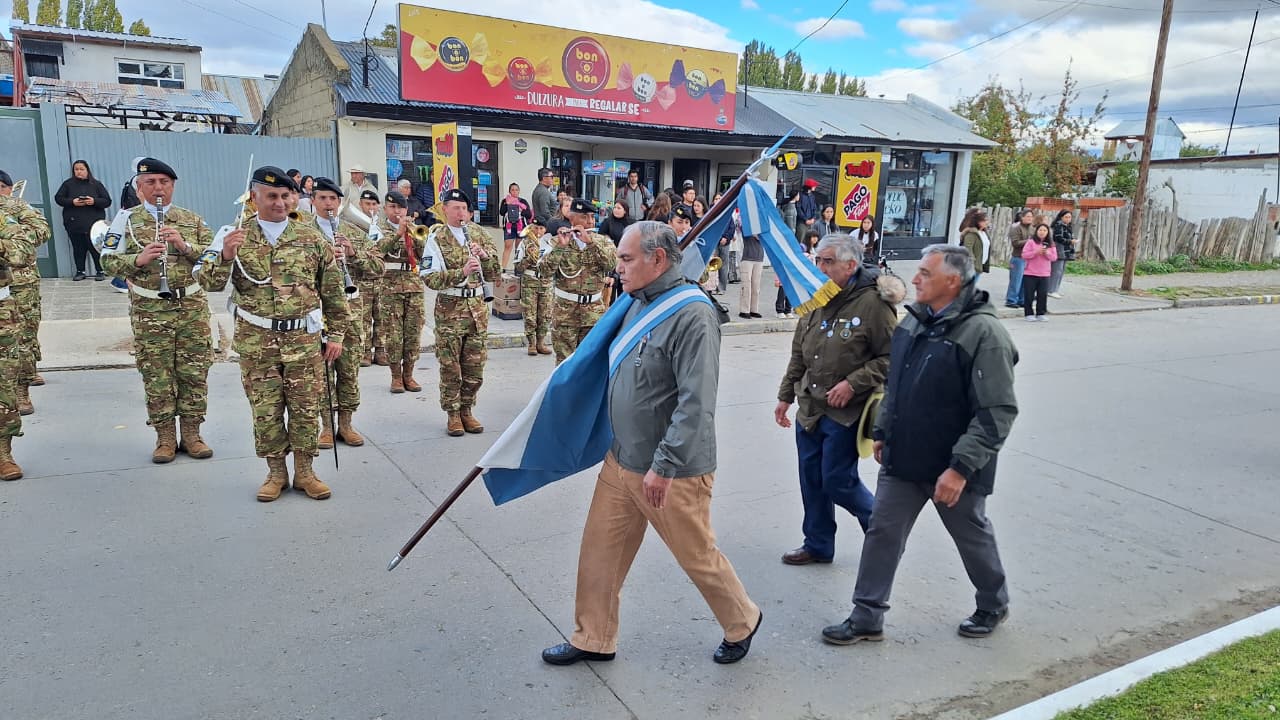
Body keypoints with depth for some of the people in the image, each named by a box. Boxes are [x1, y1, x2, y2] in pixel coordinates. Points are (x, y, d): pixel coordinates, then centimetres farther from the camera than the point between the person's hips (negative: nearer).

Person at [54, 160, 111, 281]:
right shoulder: (68, 184, 10)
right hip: (74, 224, 2)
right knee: (78, 248, 2)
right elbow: (58, 198, 7)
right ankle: (80, 272, 10)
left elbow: (107, 201, 4)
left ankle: (100, 271, 3)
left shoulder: (96, 184, 8)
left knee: (96, 248, -6)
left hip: (94, 223, -2)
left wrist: (94, 201, -15)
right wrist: (72, 202, -11)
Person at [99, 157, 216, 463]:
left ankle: (191, 434, 15)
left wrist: (185, 246, -13)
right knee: (156, 375, 3)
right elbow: (108, 259, 2)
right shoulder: (126, 219, 5)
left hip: (192, 306, 1)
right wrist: (138, 259, -16)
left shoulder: (192, 220, 10)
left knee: (194, 372, 4)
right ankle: (165, 438, 14)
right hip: (149, 311, -1)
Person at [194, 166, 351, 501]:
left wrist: (336, 334, 5)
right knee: (265, 410, 7)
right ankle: (276, 472, 23)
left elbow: (333, 291, 7)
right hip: (256, 341, 0)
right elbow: (209, 283, -1)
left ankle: (304, 471, 21)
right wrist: (225, 256, -20)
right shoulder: (235, 237, 3)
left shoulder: (312, 238, 3)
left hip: (304, 339, 0)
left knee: (306, 408, 6)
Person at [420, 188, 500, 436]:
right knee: (450, 367, 3)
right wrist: (462, 271, -24)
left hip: (477, 306, 4)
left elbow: (494, 274, 7)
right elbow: (430, 278, -13)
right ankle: (453, 415, 15)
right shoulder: (436, 238, -4)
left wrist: (485, 255, -12)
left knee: (475, 367, 8)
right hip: (450, 309, -4)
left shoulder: (478, 233, 8)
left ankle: (466, 411, 23)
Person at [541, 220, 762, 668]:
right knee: (599, 550, 12)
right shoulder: (638, 305, 7)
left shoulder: (692, 315, -21)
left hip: (675, 472, -8)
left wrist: (663, 466, -26)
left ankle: (742, 622, 36)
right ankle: (594, 640, 30)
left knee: (698, 556, 10)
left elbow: (696, 402, -26)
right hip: (622, 462, 8)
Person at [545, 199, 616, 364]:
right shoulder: (560, 241, 0)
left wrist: (590, 241, -22)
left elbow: (611, 262, -14)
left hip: (594, 310, 2)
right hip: (565, 311, -2)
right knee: (564, 361, 2)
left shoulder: (602, 241, 6)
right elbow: (544, 271, -12)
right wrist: (560, 246, -23)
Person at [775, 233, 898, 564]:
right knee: (811, 479, 13)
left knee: (837, 481, -1)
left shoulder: (872, 303, -15)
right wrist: (786, 396, 16)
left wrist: (853, 384, -19)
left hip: (847, 412, -7)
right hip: (810, 409, 7)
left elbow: (891, 356, -13)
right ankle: (818, 545, 31)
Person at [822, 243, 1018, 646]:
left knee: (972, 536, 16)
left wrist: (961, 467, -25)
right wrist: (882, 432, 16)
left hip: (952, 467, -6)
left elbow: (998, 412, -22)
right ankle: (867, 617, 19)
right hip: (902, 458, 6)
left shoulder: (984, 333, -20)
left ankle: (993, 605, 42)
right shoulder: (915, 320, 3)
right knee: (883, 532, 7)